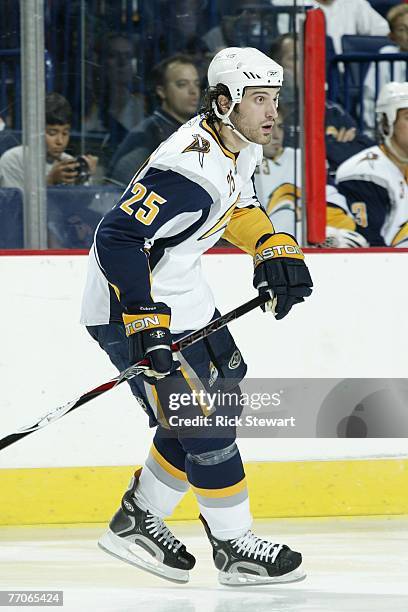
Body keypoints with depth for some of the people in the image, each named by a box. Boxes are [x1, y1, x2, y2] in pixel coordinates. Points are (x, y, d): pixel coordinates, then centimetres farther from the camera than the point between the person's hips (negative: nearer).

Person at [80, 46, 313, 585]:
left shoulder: (239, 142, 1)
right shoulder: (192, 167, -30)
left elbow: (239, 203, 22)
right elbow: (118, 238, -33)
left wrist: (272, 248, 7)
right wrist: (143, 321, -37)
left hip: (179, 291, 11)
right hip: (131, 302, -11)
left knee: (219, 406, 15)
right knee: (200, 421, -8)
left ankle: (137, 521, 26)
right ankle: (234, 547, 5)